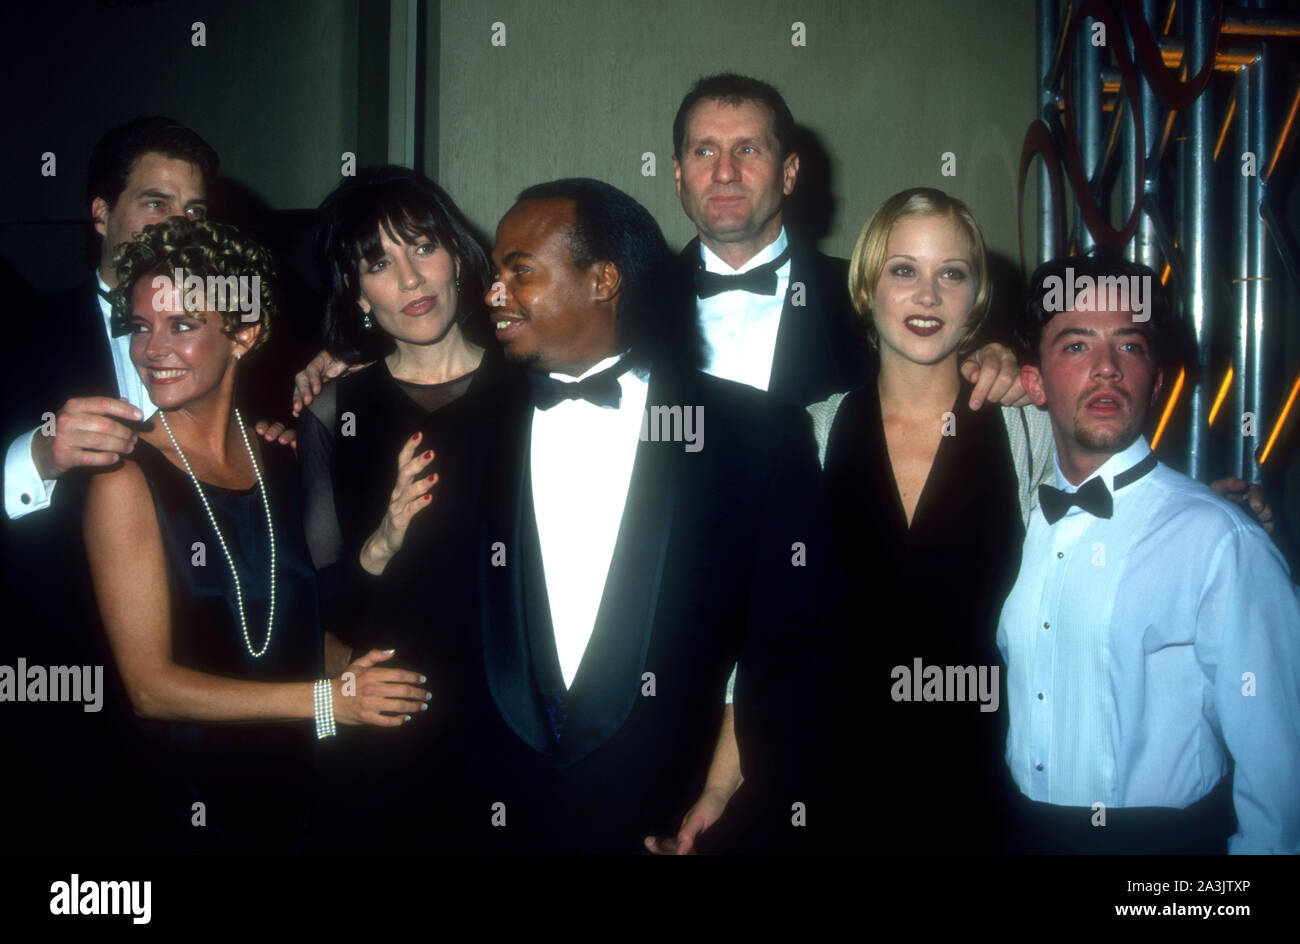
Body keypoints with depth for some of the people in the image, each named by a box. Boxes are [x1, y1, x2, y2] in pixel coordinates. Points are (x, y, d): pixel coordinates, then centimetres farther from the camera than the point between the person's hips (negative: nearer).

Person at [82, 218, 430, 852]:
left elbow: (296, 626, 7)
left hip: (299, 782, 5)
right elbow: (151, 686, -15)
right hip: (194, 802, -5)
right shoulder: (127, 479, -12)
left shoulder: (278, 460, 5)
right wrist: (324, 698, -17)